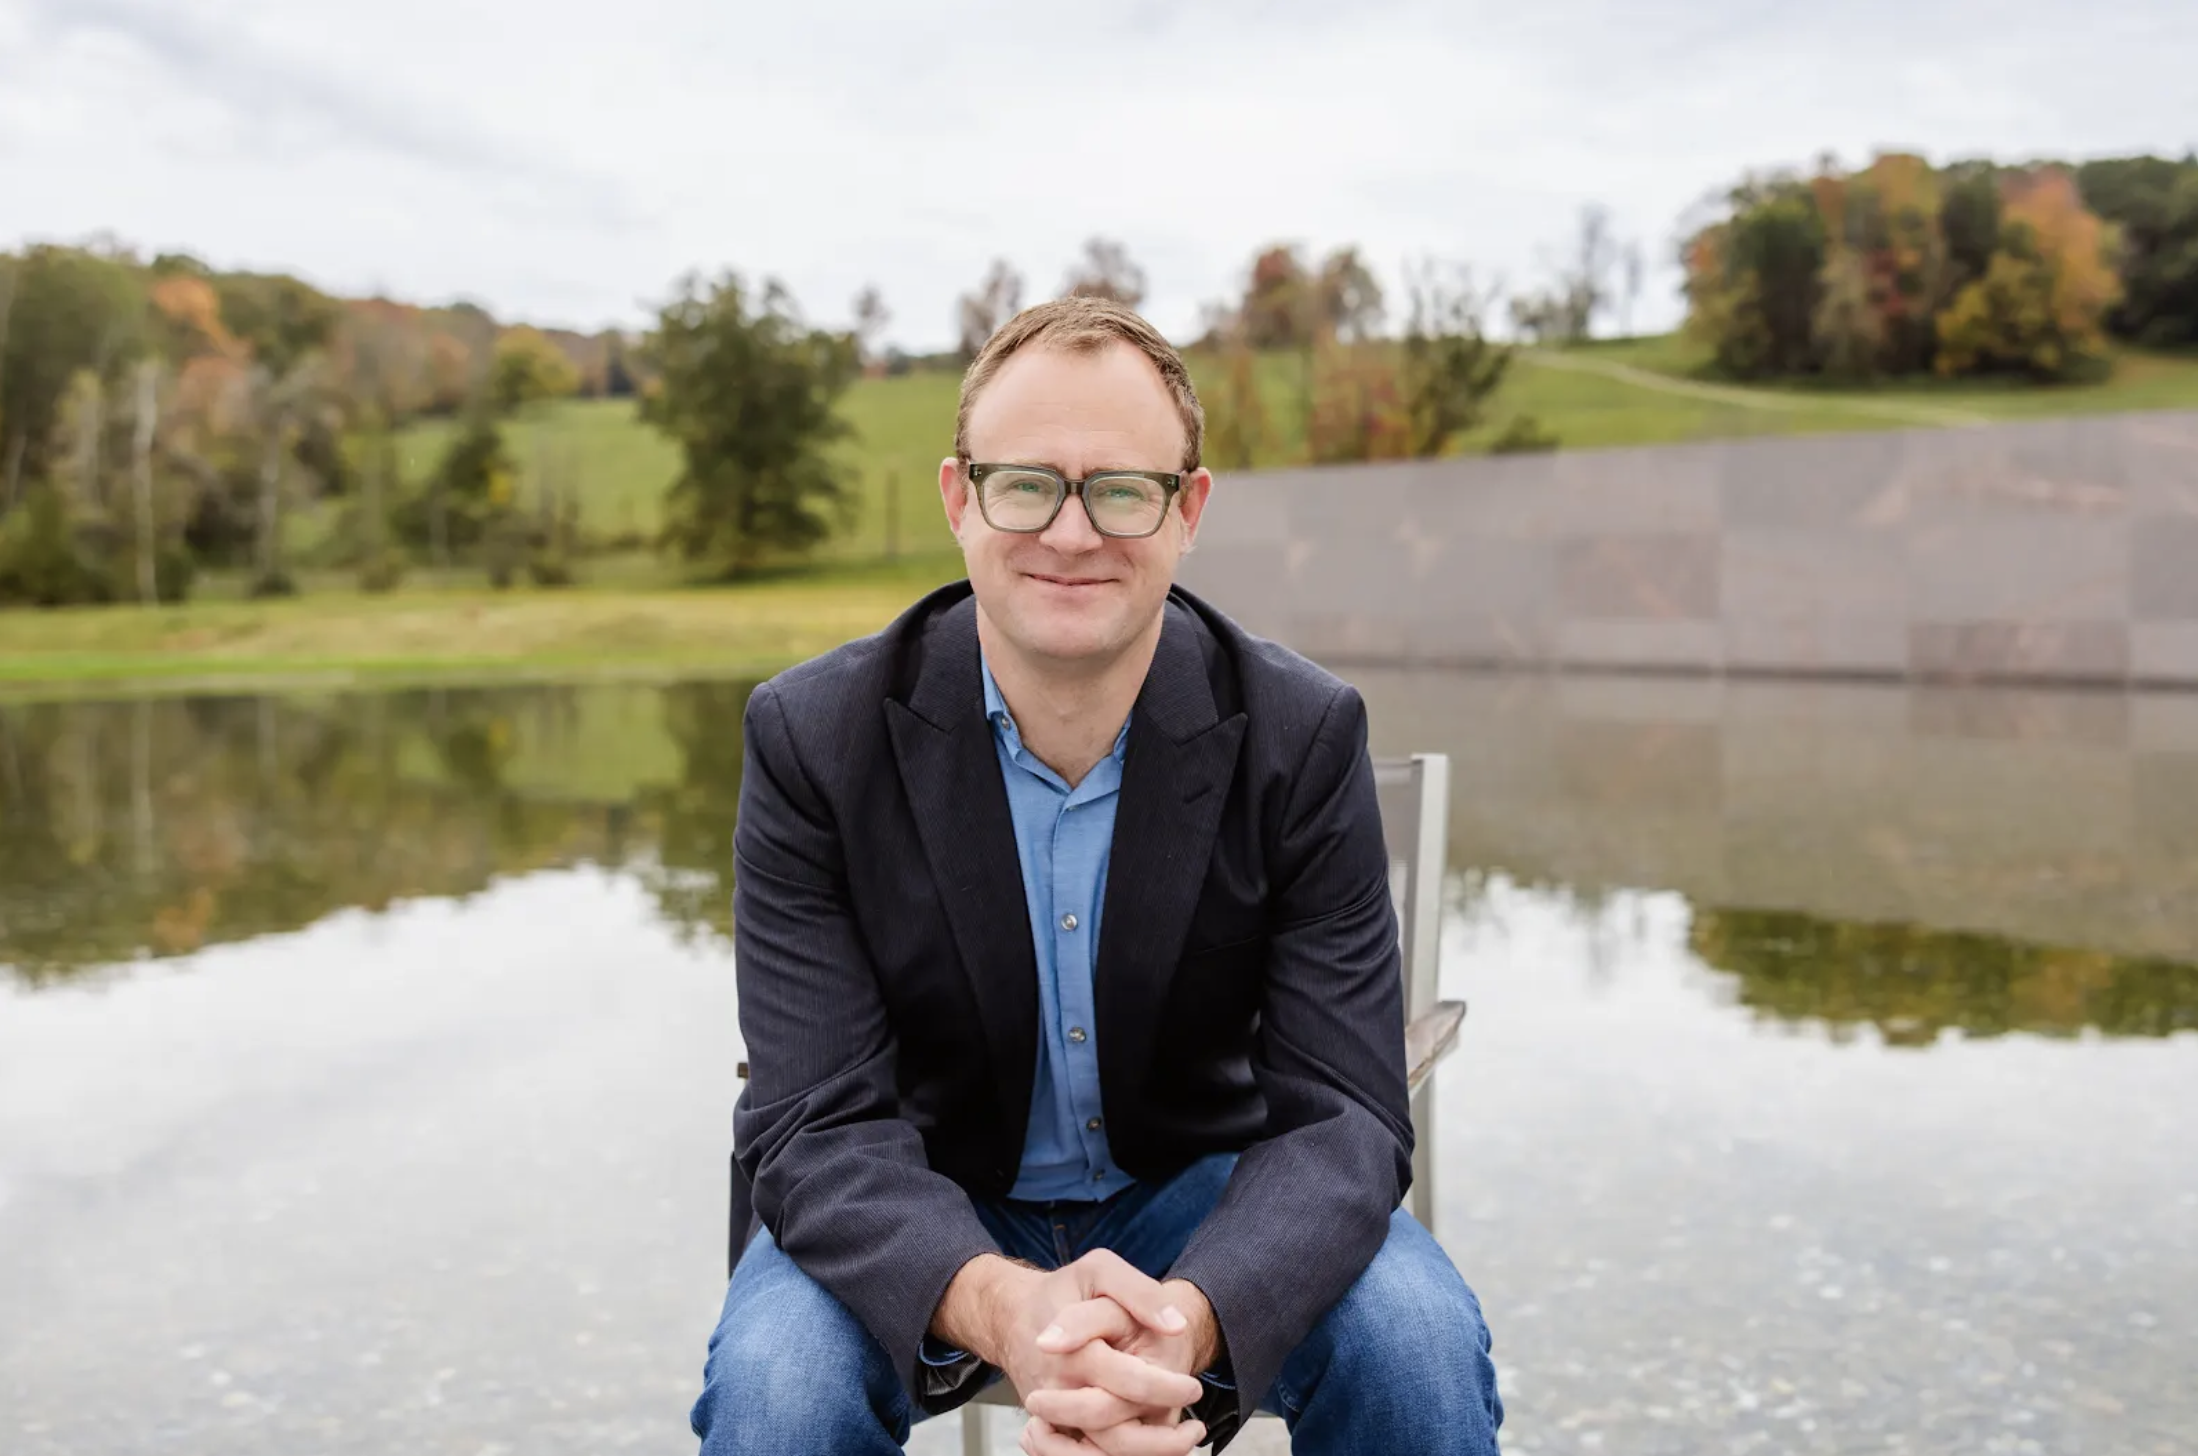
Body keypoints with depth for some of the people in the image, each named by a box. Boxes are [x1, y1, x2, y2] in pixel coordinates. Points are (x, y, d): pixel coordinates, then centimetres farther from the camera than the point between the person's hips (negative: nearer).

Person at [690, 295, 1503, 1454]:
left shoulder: (1305, 737, -15)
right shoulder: (812, 740, -17)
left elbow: (1340, 1111, -18)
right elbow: (815, 1123, -20)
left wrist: (1188, 1320, -39)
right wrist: (1001, 1307, -42)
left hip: (1202, 1183, 1)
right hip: (926, 1211, 0)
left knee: (1421, 1343, -25)